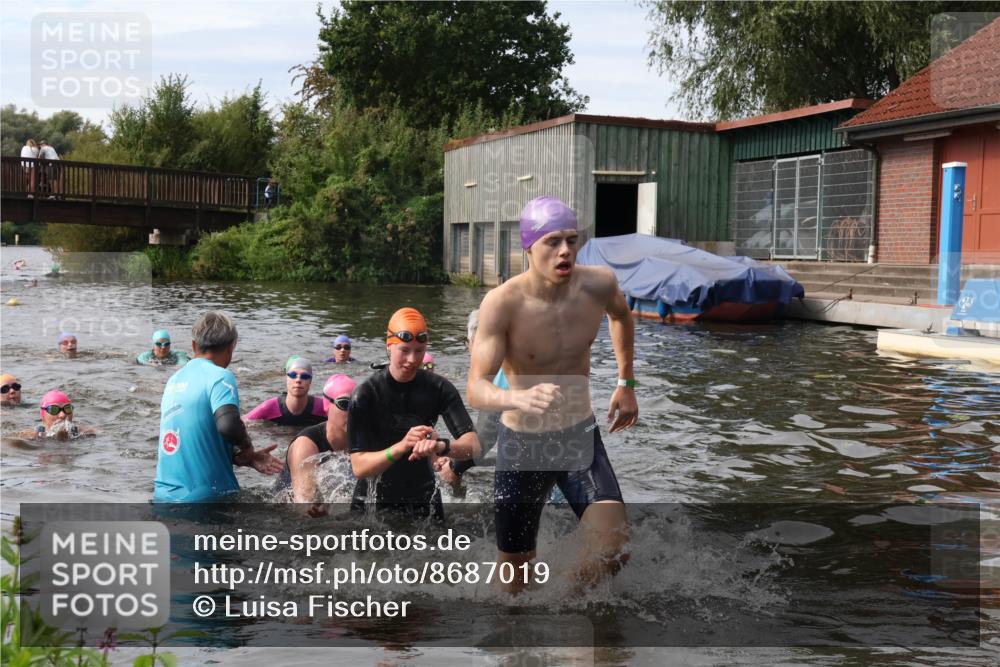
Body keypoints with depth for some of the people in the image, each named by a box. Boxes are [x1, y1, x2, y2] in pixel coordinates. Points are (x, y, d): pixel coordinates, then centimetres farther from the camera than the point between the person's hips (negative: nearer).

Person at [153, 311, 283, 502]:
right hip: (204, 496, -7)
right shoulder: (220, 376, -10)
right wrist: (246, 444, -7)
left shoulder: (174, 380, 14)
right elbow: (228, 424, -29)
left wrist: (246, 459, 9)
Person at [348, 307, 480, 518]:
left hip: (424, 499, 3)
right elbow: (359, 467, -22)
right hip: (375, 499, -3)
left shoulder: (439, 389, -8)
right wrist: (401, 446, -38)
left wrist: (441, 446, -36)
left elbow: (473, 447, -15)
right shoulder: (365, 395, -16)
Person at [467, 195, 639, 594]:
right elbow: (476, 389, -31)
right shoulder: (502, 303, -23)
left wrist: (626, 384, 19)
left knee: (613, 554, -14)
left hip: (581, 437, 3)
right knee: (515, 570, 12)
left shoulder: (598, 284, -11)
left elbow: (621, 315, 15)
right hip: (522, 443, -2)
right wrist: (520, 399, -52)